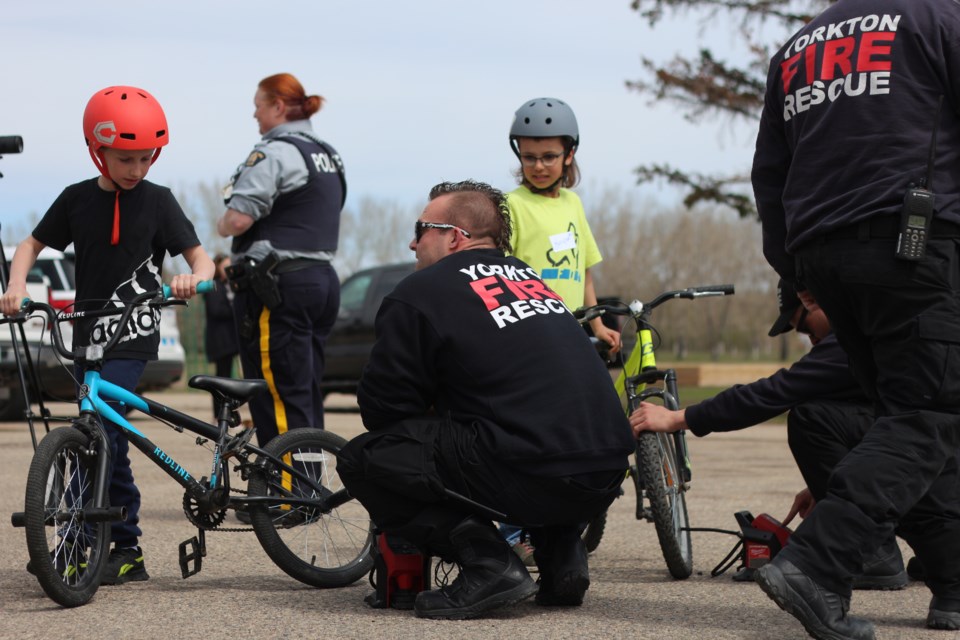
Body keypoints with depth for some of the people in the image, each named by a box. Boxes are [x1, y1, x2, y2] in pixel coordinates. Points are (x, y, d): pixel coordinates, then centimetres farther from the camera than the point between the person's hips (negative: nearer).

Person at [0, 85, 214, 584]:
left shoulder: (157, 201, -1)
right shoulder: (77, 199, 6)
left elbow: (199, 256, -1)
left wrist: (195, 277, -24)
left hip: (132, 336, -4)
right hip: (87, 333, 4)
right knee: (106, 434, 8)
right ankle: (126, 549, 16)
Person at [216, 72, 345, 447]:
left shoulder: (275, 152, -12)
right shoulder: (328, 155, 17)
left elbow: (239, 219, -21)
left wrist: (221, 225, 1)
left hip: (279, 286, -9)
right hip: (323, 280, 9)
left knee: (278, 403, -8)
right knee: (307, 397, 13)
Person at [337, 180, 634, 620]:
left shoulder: (420, 293, 1)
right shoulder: (528, 277, 23)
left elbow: (381, 409, 4)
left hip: (533, 479, -8)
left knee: (361, 460, 3)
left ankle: (487, 564, -8)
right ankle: (561, 551, 16)